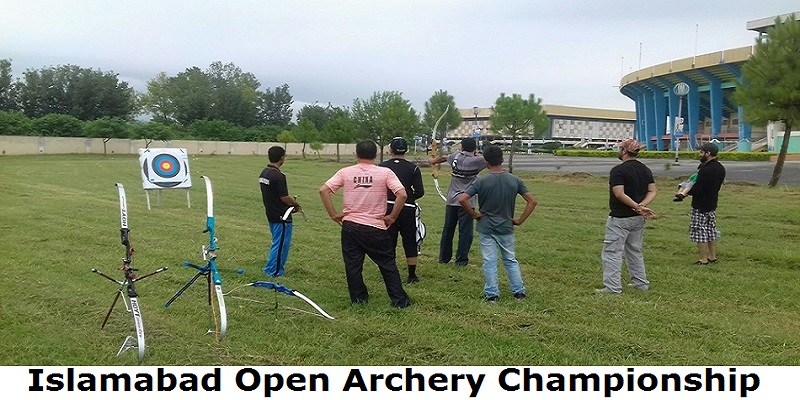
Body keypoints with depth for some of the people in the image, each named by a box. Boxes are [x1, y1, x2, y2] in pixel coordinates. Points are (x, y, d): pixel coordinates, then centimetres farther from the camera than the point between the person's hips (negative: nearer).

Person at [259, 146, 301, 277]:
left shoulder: (263, 173, 7)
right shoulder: (278, 176, -22)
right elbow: (284, 197, -20)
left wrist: (291, 203, 15)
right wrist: (296, 204, 0)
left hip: (271, 215, 9)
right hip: (281, 217, -9)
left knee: (277, 243, 20)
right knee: (281, 244, 1)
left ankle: (271, 269, 27)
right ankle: (274, 272, 7)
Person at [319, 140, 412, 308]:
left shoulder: (345, 172, 0)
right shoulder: (385, 173, -5)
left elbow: (323, 190, -6)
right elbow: (402, 194, -15)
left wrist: (333, 214, 0)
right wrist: (392, 217, -4)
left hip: (349, 226, 2)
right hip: (375, 228, -1)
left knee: (353, 265, 12)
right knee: (388, 264, 10)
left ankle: (358, 299, 19)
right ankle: (399, 300, 15)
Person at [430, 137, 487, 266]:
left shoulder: (456, 157, 4)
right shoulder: (475, 161, -10)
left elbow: (443, 158, 25)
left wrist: (434, 161, 46)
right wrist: (477, 155, 12)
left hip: (451, 201, 5)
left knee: (448, 229, 13)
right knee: (465, 231, 1)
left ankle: (444, 257, 23)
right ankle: (461, 260, 2)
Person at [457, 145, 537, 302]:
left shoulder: (481, 181, -13)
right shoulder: (514, 180, -5)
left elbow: (462, 199, -20)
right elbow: (532, 201, -4)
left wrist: (474, 214, -6)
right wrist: (520, 220, 1)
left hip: (486, 228, -2)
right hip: (506, 228, 3)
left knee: (489, 262, 6)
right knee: (511, 260, 17)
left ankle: (492, 294, 11)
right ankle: (519, 291, 21)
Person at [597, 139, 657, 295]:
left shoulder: (618, 170, -15)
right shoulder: (645, 169, 8)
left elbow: (619, 194, -24)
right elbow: (653, 191, 3)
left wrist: (638, 207, -20)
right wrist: (642, 205, -10)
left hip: (620, 218, -8)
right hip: (638, 218, 8)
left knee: (612, 252, -2)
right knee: (635, 251, 20)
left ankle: (613, 287, -4)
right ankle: (641, 283, 27)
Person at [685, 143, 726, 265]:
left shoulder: (705, 170, -23)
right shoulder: (720, 168, 7)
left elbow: (696, 189, -23)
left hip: (701, 206, -9)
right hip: (712, 204, 9)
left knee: (700, 232, -2)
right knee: (711, 230, 17)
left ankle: (703, 259, 2)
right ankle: (712, 256, 24)